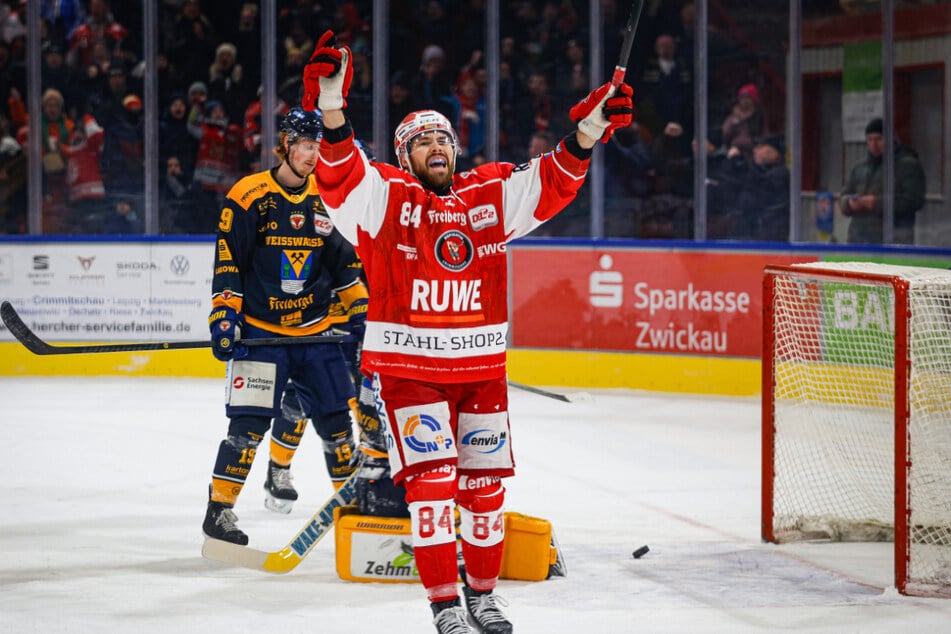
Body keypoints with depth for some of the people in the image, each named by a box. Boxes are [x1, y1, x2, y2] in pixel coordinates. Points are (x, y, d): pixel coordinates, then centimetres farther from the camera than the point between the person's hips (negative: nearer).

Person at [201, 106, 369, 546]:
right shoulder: (249, 196, -9)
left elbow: (345, 260, 16)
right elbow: (226, 262, -9)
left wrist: (360, 311, 11)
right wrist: (225, 317, -14)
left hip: (316, 329, 5)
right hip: (259, 329, -5)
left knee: (336, 414, 8)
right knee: (249, 421, -12)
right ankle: (219, 509, -6)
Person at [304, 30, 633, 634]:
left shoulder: (491, 195, 5)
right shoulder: (385, 197, -5)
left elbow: (551, 181, 3)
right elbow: (342, 175, -22)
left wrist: (586, 132, -15)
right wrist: (333, 110, -40)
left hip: (482, 368, 4)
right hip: (407, 367, -4)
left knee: (485, 483, 12)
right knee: (432, 480, -12)